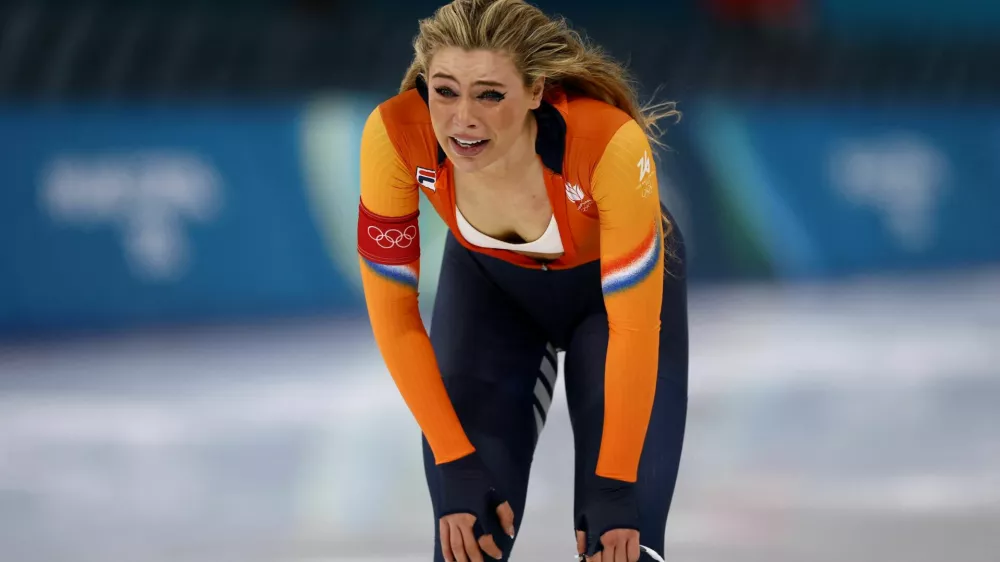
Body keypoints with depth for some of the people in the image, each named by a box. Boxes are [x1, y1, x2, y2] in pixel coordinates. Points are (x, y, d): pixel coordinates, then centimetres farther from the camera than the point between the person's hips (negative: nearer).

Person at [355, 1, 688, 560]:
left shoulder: (609, 141, -40)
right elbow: (393, 308, -20)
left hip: (613, 283, -2)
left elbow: (633, 327, -29)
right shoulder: (396, 136, -33)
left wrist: (614, 484, -23)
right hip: (489, 282, 2)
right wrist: (455, 464, -20)